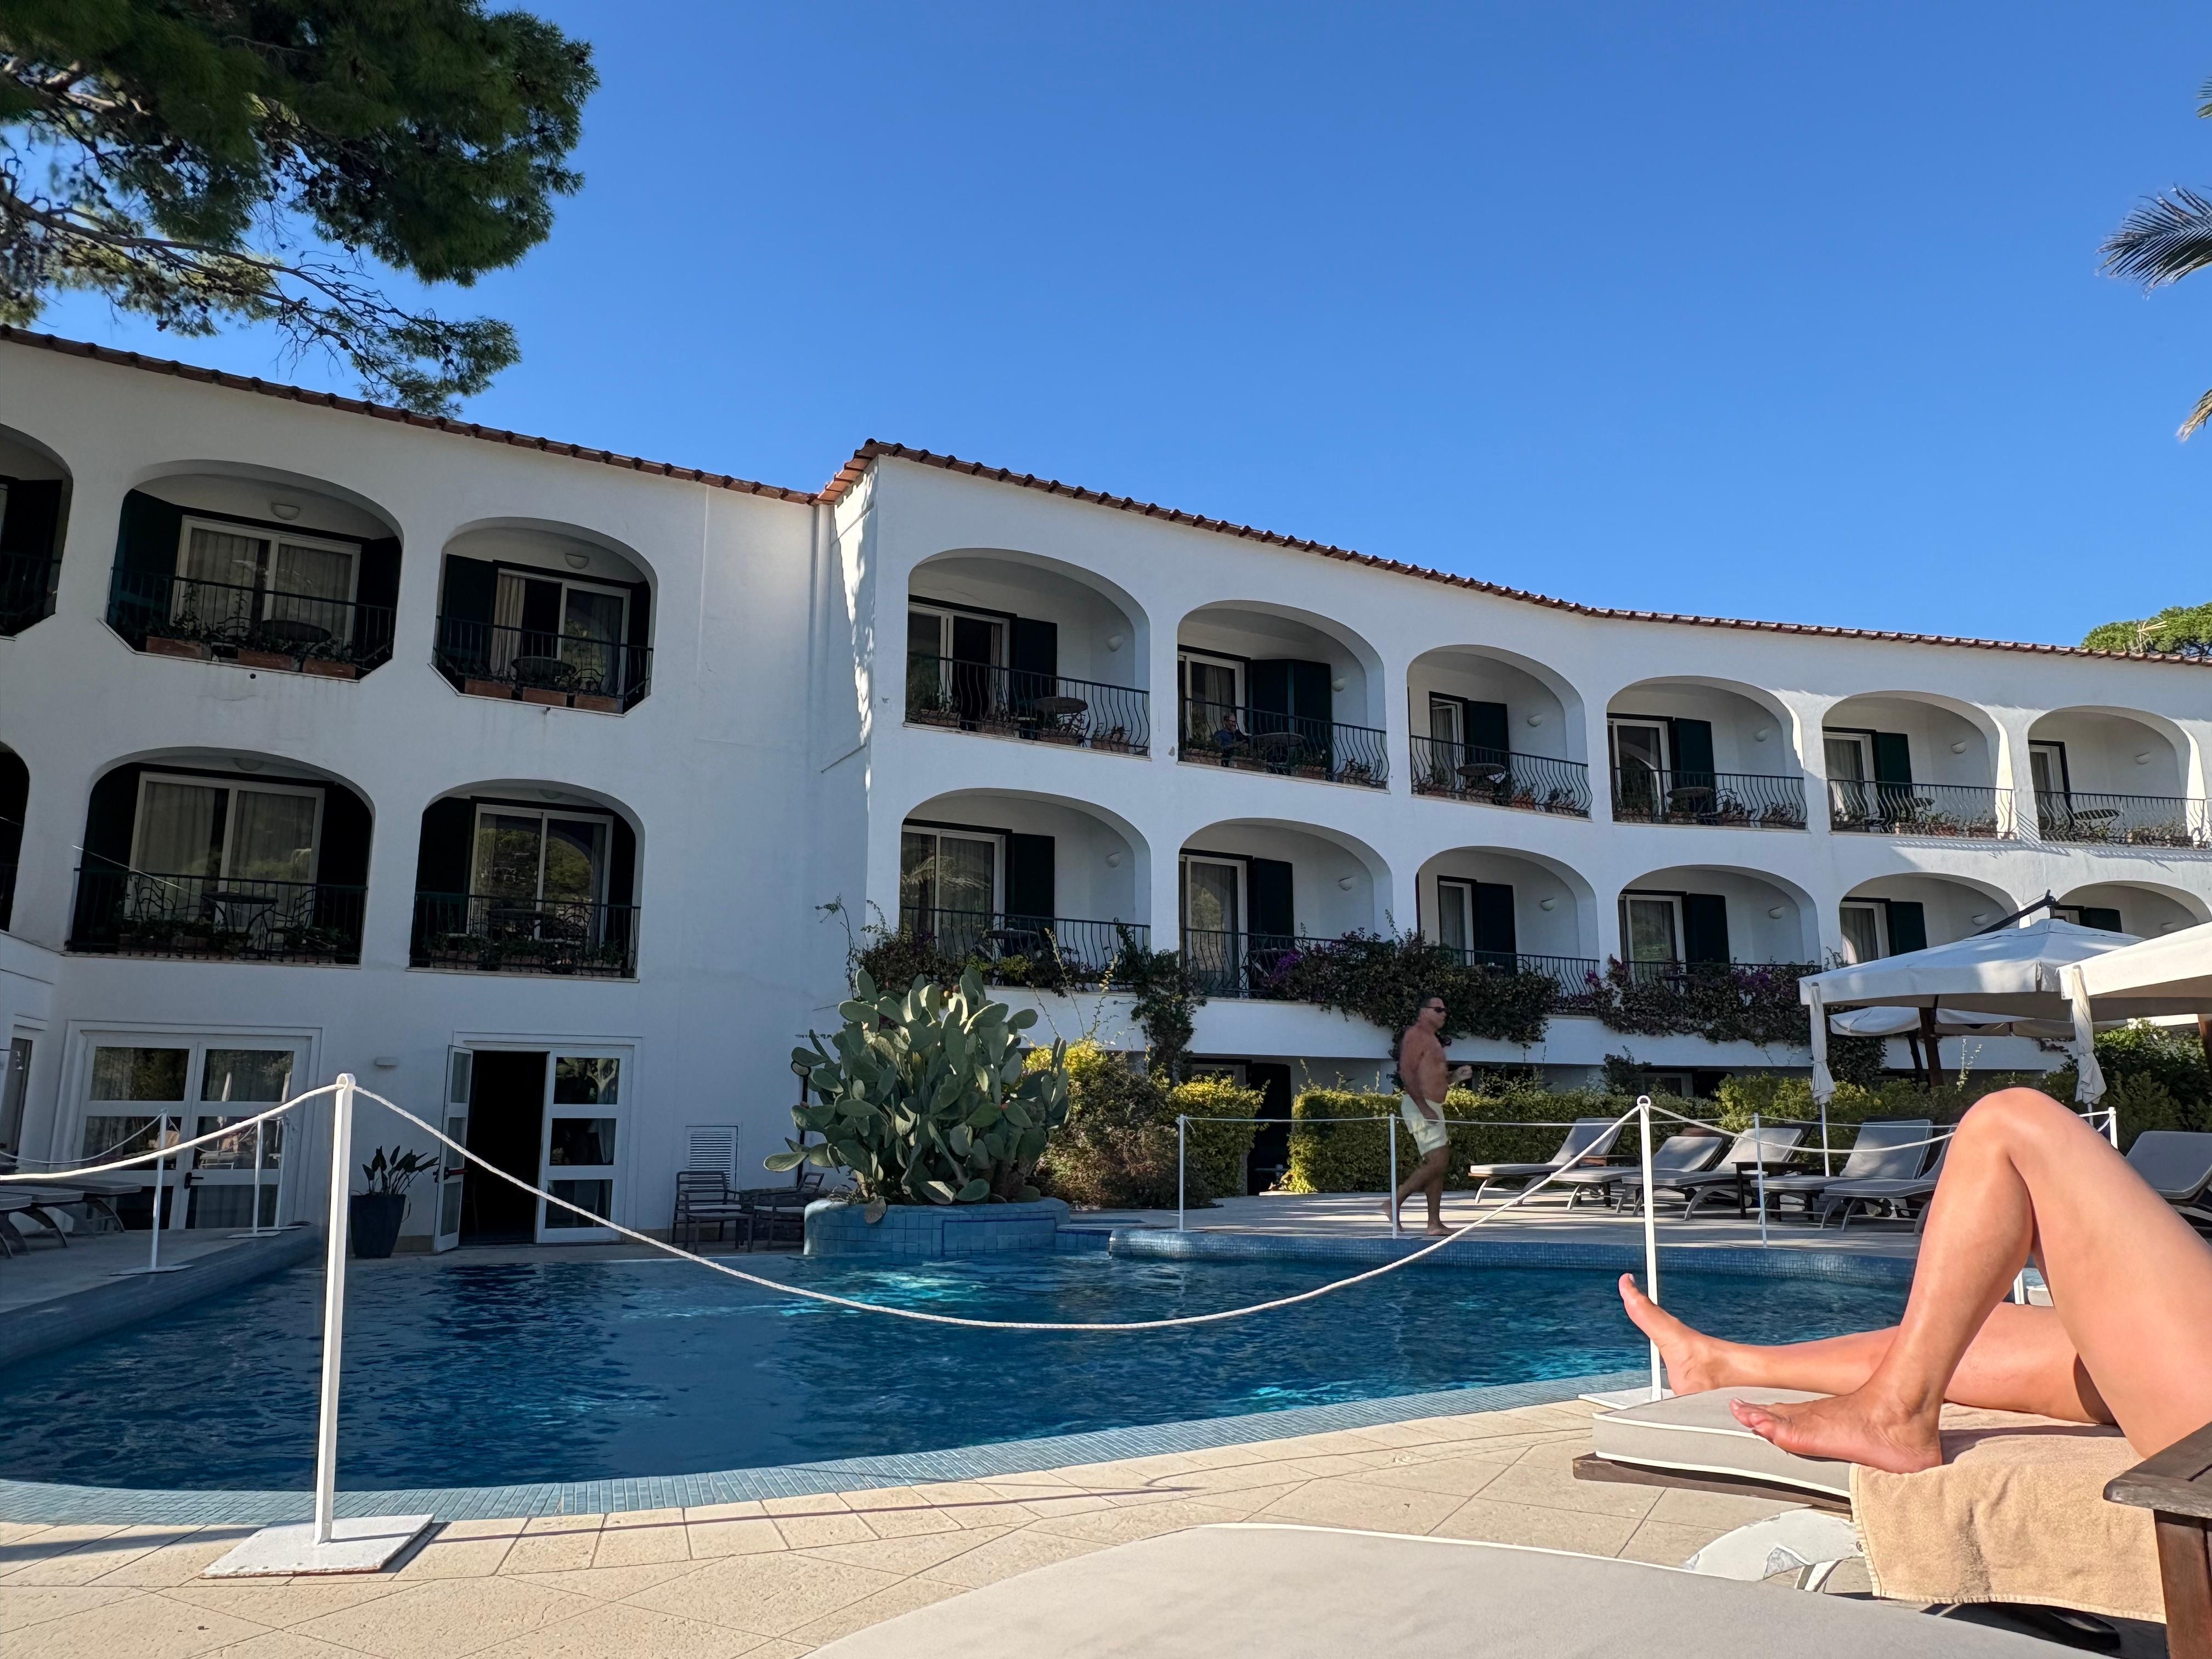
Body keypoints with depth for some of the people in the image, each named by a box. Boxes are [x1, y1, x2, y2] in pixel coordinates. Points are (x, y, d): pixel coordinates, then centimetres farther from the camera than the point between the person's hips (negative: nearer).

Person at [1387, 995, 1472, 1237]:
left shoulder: (1431, 1039, 21)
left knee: (1438, 1165, 8)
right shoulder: (1415, 1035, -11)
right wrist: (1424, 1108, -25)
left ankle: (1435, 1223, 10)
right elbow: (1406, 1073, -20)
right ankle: (1394, 1203, -6)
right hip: (1421, 1107, -10)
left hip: (1432, 1108, 10)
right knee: (1437, 1162, -14)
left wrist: (1455, 1076, 8)